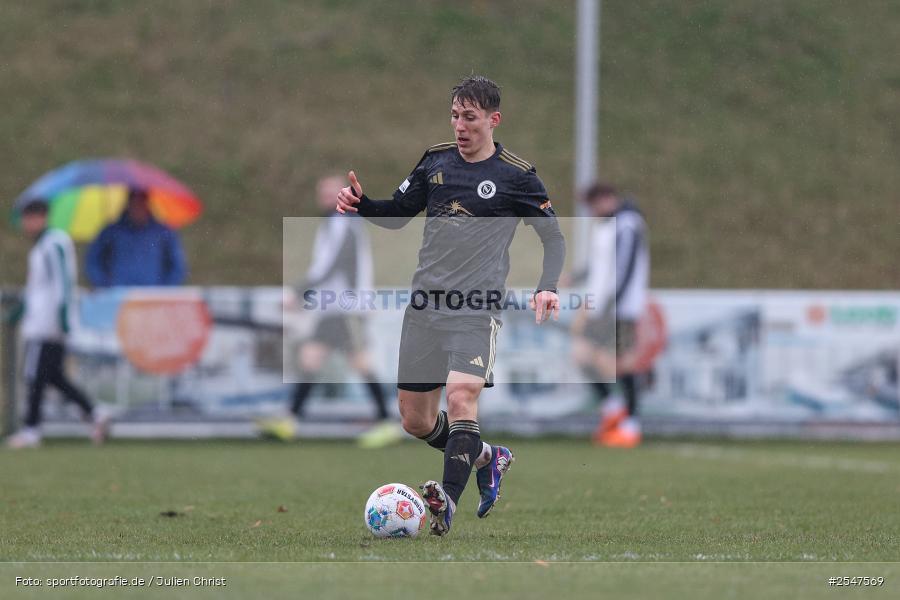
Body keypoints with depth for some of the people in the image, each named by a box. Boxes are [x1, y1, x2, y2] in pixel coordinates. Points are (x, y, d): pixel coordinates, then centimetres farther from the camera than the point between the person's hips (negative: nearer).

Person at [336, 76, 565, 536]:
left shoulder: (516, 176, -3)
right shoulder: (436, 161, 9)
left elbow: (553, 236, 3)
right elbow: (397, 215, 18)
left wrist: (547, 287, -13)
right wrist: (361, 204, -2)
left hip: (476, 311, -5)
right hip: (424, 308, 5)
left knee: (461, 397, -26)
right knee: (415, 420, 8)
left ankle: (447, 505, -27)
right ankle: (488, 459, 34)